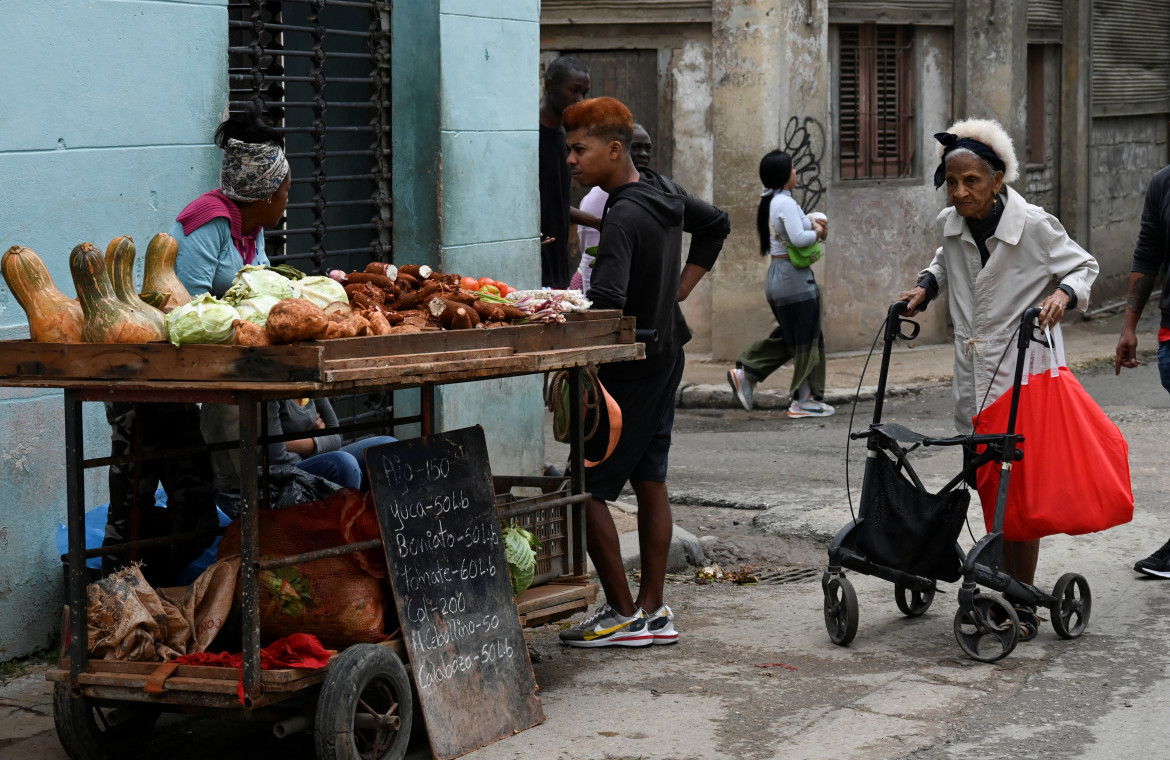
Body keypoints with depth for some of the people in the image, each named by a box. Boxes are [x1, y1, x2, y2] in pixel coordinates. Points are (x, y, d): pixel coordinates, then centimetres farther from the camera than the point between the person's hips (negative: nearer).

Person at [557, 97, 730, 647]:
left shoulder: (624, 217, -23)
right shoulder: (664, 192, 6)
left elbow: (606, 302, -34)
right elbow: (715, 224, 25)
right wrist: (680, 287, 21)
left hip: (629, 367, -10)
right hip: (666, 356, 10)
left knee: (585, 487, -3)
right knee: (650, 481, 13)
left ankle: (624, 615, -1)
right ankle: (654, 612, 17)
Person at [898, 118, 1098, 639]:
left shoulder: (1033, 226, -12)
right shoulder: (950, 225, 4)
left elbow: (1084, 267, 1)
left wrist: (1063, 294, -19)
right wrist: (926, 286, 9)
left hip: (1024, 372, -5)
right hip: (975, 375, 5)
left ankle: (1023, 603, 2)